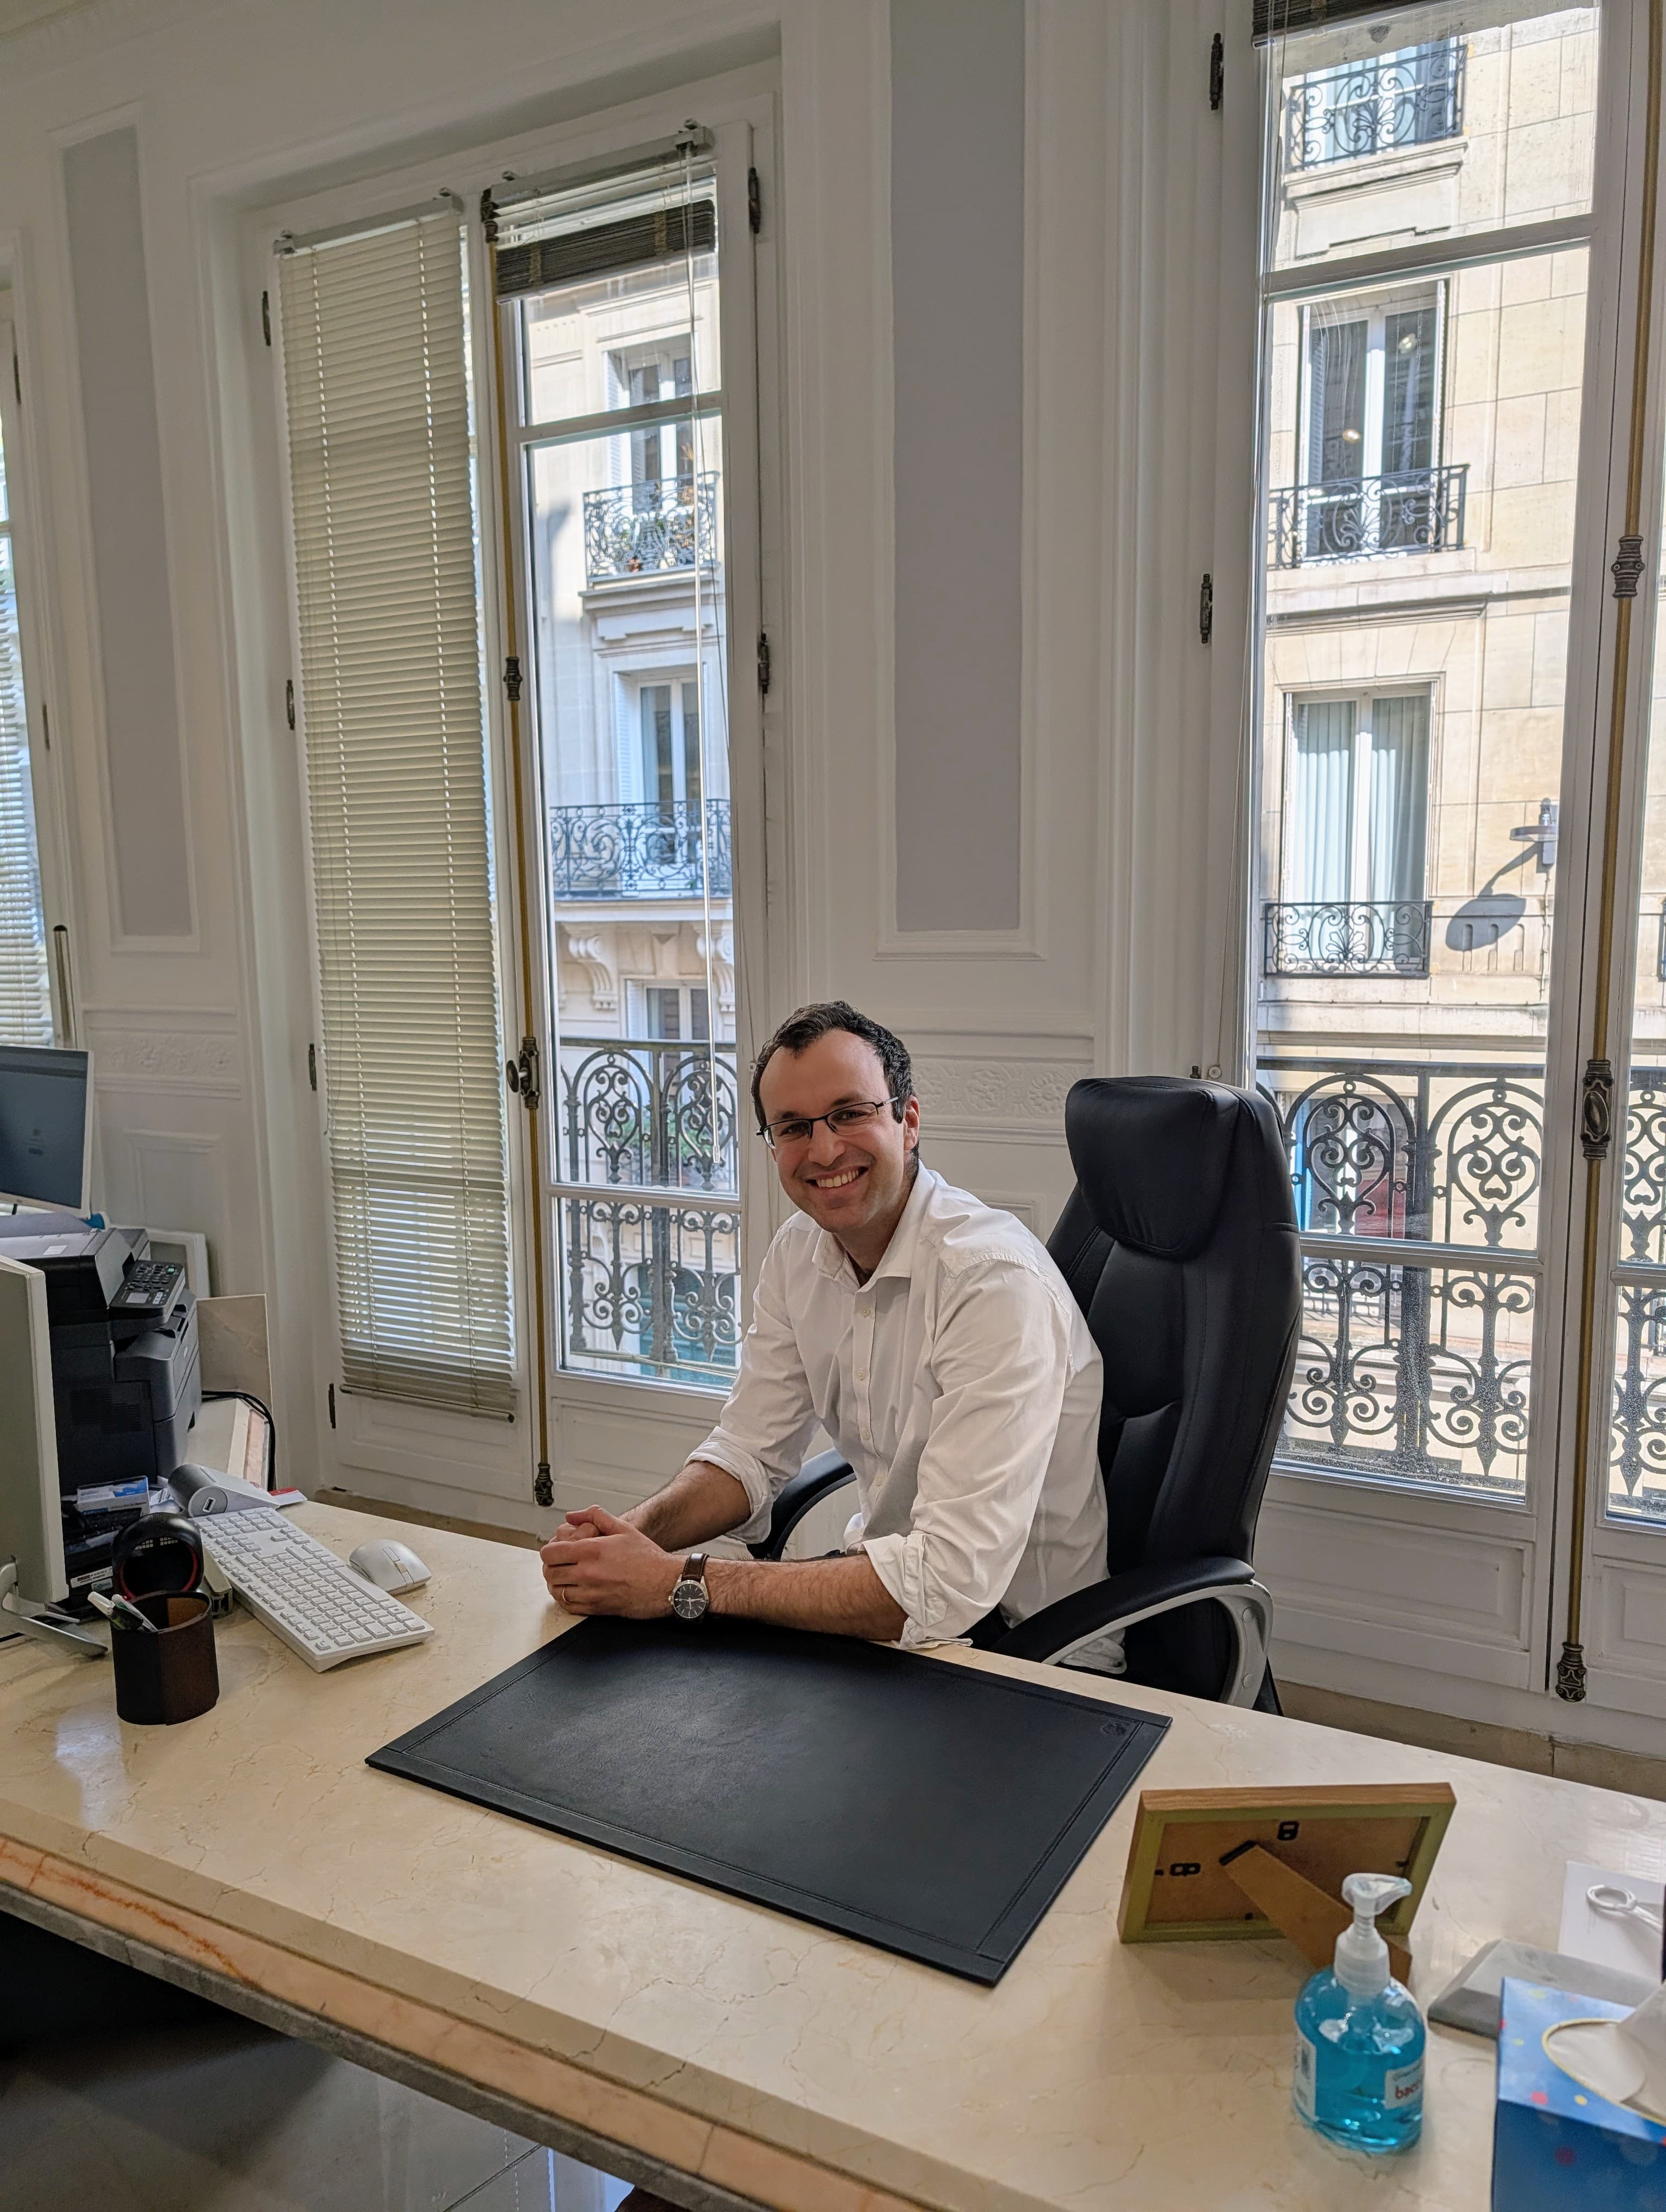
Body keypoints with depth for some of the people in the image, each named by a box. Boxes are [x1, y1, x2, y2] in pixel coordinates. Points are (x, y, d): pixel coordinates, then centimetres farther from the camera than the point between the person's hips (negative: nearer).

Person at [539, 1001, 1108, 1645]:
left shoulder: (997, 1282, -28)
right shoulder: (798, 1252, -2)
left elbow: (951, 1581, -33)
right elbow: (749, 1453, 4)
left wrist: (683, 1582, -31)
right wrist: (635, 1530, -17)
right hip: (891, 1577, 6)